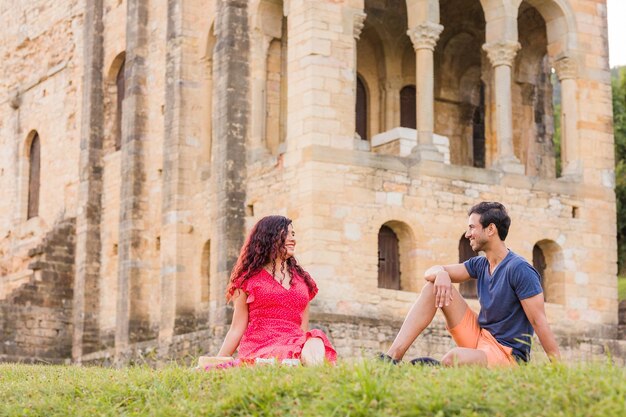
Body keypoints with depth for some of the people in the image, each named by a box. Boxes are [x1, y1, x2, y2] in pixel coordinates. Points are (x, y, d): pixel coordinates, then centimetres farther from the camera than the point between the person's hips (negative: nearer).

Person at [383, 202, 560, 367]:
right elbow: (430, 273, 6)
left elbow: (539, 322, -20)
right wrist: (441, 274, -20)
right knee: (434, 286, -3)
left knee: (454, 357, -41)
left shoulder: (520, 270, -16)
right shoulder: (480, 265, 9)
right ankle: (393, 356, -14)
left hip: (508, 353, -8)